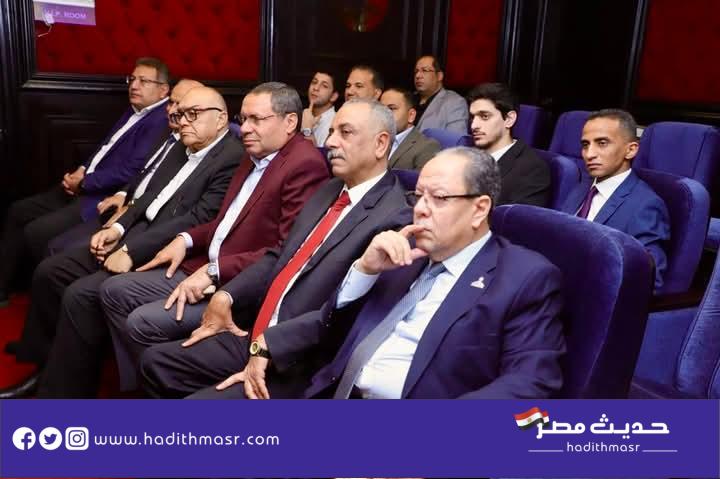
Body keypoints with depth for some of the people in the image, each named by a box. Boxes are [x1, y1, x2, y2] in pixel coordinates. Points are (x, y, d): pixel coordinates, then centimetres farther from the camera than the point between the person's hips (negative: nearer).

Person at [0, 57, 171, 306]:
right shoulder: (134, 111, 16)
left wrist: (84, 182, -12)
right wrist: (82, 169, 0)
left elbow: (131, 172, -23)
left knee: (36, 231, -17)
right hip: (85, 189, 10)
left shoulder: (161, 121, -16)